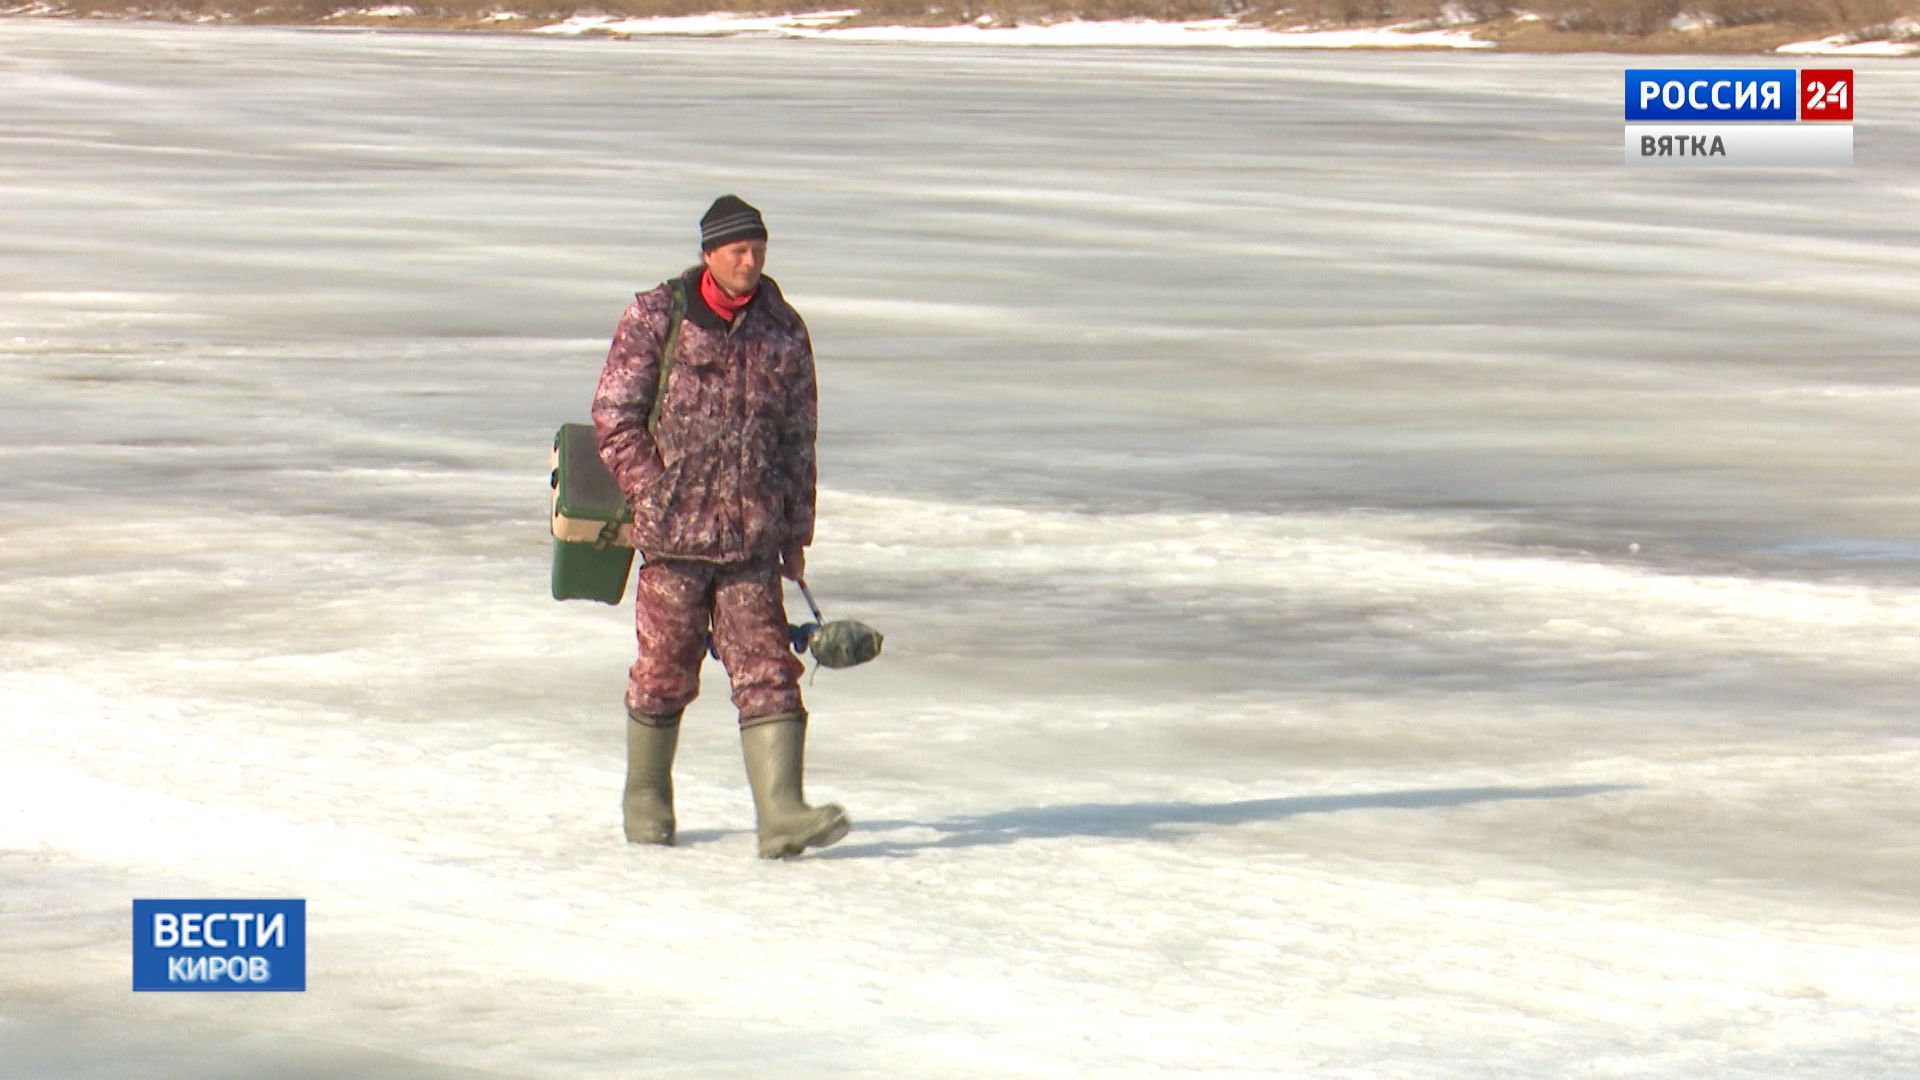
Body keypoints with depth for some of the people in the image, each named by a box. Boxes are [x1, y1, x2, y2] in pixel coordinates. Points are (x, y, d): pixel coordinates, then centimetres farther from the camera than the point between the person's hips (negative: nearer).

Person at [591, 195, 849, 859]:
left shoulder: (782, 330, 7)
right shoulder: (655, 319, -3)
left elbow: (798, 437, 14)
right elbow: (614, 416, -3)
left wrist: (796, 533, 13)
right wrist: (655, 498, -10)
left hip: (752, 538, 3)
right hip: (674, 533, -2)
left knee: (767, 673, -6)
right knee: (665, 672, 7)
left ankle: (781, 816, -11)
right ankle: (645, 800, 26)